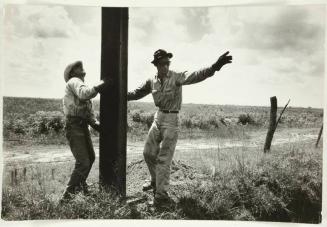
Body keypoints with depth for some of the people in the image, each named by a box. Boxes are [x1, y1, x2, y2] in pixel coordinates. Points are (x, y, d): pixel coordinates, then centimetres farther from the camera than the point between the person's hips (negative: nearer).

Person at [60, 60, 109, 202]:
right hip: (74, 127, -10)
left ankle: (80, 184, 41)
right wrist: (101, 86, -20)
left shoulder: (81, 85, 26)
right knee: (83, 163, -15)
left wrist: (96, 124, 2)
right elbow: (84, 93, -27)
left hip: (83, 127, 10)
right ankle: (67, 195, -6)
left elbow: (89, 112, 19)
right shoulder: (74, 81, -2)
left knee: (90, 158, 22)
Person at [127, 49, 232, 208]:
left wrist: (215, 67, -47)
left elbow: (195, 76, -31)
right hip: (158, 118, 6)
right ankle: (155, 180, 40)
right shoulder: (152, 81, 3)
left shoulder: (176, 78, -14)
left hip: (171, 120, -6)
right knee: (148, 153, 15)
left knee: (163, 158, -6)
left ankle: (161, 194, 3)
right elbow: (137, 93, 16)